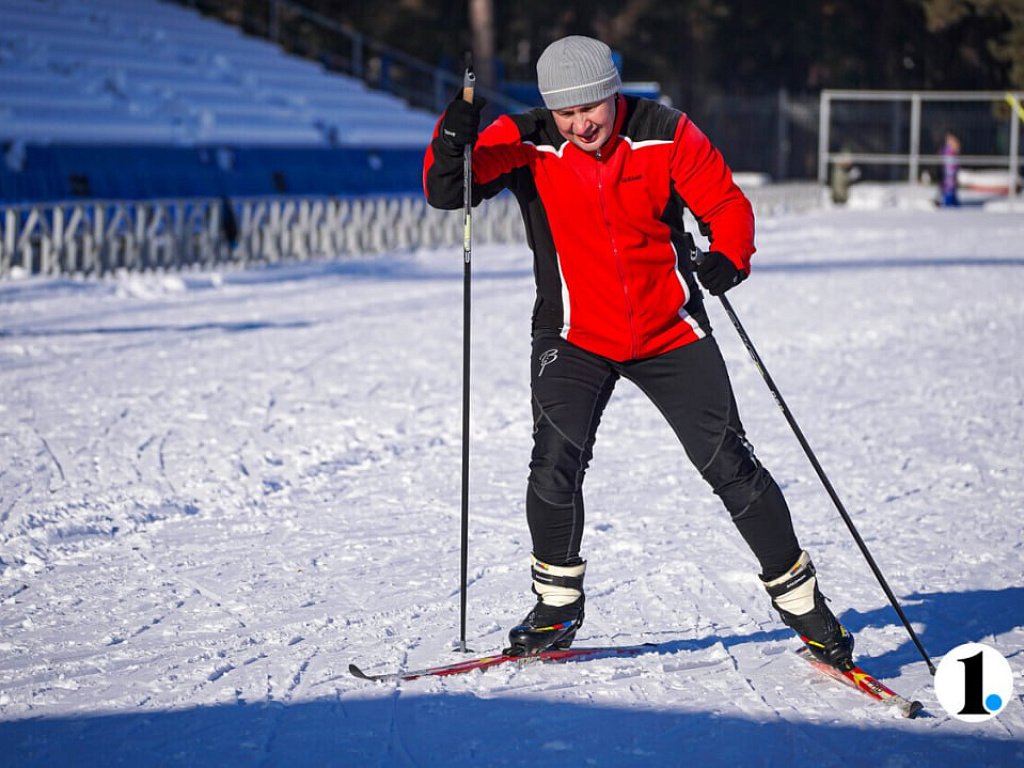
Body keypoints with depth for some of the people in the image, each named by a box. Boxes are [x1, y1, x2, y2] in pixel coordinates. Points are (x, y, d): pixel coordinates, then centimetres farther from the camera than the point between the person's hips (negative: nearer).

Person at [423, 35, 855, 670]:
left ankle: (802, 600, 14)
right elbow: (447, 193, -15)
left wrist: (729, 258, -24)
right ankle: (557, 605, 7)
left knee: (731, 465, -1)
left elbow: (727, 205, -4)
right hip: (575, 338, 0)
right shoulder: (526, 143, -10)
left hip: (671, 332, 0)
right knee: (556, 464, -17)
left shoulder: (666, 135, -11)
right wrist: (452, 145, -36)